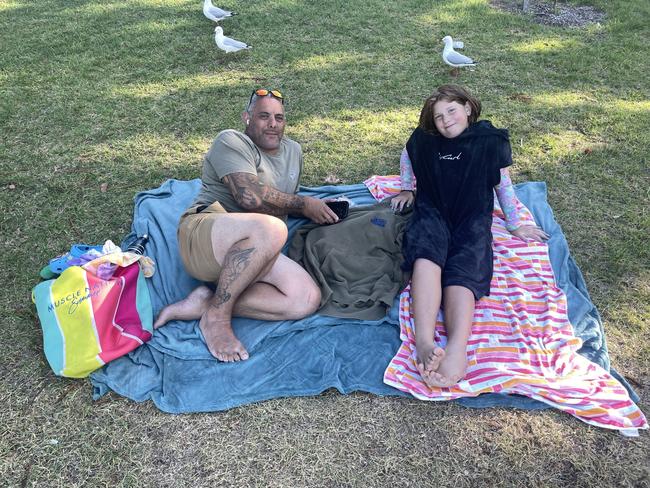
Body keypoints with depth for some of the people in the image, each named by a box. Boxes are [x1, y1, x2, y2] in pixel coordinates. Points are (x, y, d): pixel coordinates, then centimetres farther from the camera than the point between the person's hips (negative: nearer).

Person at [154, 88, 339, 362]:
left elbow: (286, 204, 31)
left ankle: (203, 303, -16)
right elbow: (251, 197, -17)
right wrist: (304, 205, -6)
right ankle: (216, 316, -22)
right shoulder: (232, 142, -1)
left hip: (252, 254, 7)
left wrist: (319, 209, 10)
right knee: (271, 228, -39)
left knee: (308, 299, -20)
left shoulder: (293, 151, 23)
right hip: (202, 235, -7)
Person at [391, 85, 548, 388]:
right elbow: (406, 158, 34)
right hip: (431, 212, 1)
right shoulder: (424, 138, 12)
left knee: (462, 272, -31)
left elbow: (503, 185, 16)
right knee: (426, 255, -35)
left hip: (473, 218, 0)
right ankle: (424, 342, -54)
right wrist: (407, 189, 30)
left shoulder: (490, 141, 8)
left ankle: (456, 349, -56)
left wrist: (515, 226, 20)